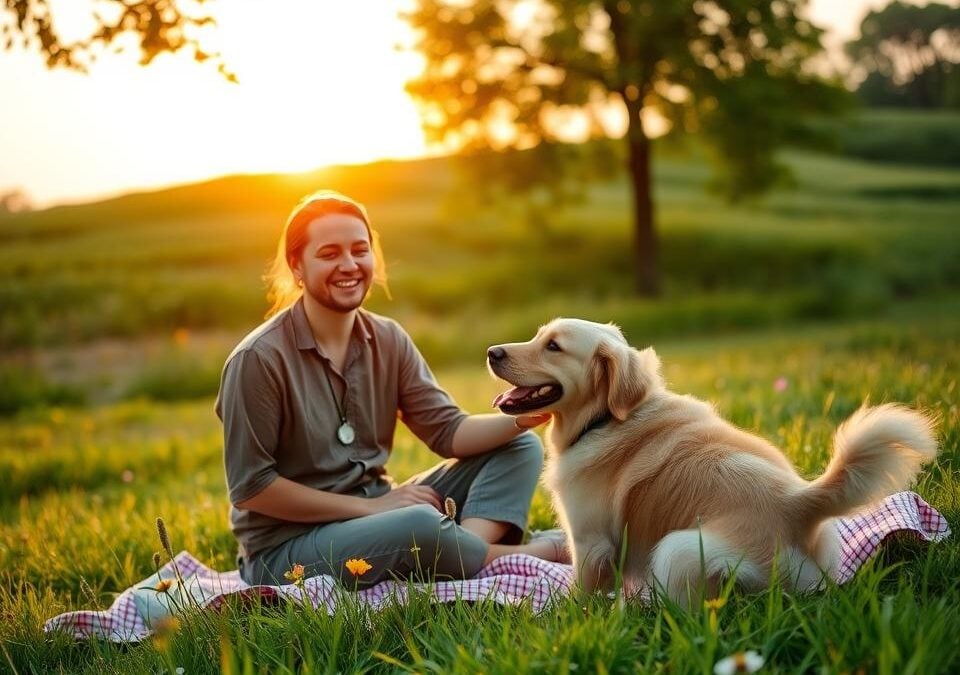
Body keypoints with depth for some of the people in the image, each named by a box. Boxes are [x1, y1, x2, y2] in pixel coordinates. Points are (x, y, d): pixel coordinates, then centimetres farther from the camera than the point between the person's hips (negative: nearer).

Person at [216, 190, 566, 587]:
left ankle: (469, 547, -29)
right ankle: (536, 555, -10)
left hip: (374, 511, 8)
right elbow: (250, 487, -15)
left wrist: (521, 418, -20)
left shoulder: (388, 340, 3)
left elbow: (448, 431, 0)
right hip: (285, 549, -7)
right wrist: (369, 506, -16)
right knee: (419, 526, -37)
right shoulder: (258, 360, -16)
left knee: (520, 448, -1)